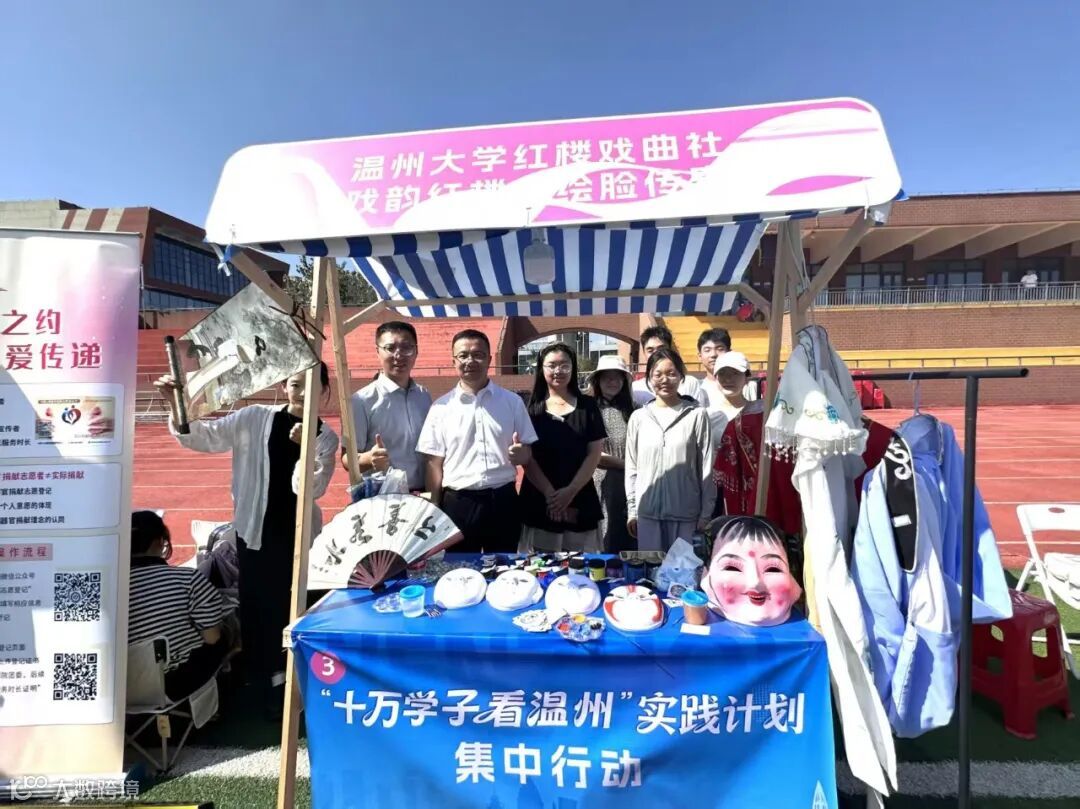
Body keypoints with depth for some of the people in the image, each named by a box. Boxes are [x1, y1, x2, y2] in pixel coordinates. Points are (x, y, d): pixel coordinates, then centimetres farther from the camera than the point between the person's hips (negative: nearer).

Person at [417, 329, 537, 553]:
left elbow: (528, 454, 7)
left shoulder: (512, 402, 3)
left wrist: (521, 454, -16)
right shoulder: (441, 407, 2)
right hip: (458, 504, 0)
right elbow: (435, 463, 3)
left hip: (503, 502, 1)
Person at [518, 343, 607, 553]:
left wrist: (571, 491, -10)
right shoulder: (532, 409, 4)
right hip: (539, 500, 0)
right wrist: (550, 493, -13)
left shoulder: (588, 406, 5)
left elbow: (594, 453, 1)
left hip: (580, 500, 0)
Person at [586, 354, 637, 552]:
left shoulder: (631, 411, 6)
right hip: (598, 484, -2)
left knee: (626, 542, 8)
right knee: (599, 543, 5)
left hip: (626, 484, 3)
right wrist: (623, 463, -5)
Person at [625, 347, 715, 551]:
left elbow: (706, 468, -1)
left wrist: (706, 513, -2)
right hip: (648, 512, 2)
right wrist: (631, 511, 6)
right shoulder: (638, 418, 5)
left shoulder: (697, 415, -3)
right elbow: (631, 468, 8)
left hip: (686, 513, -2)